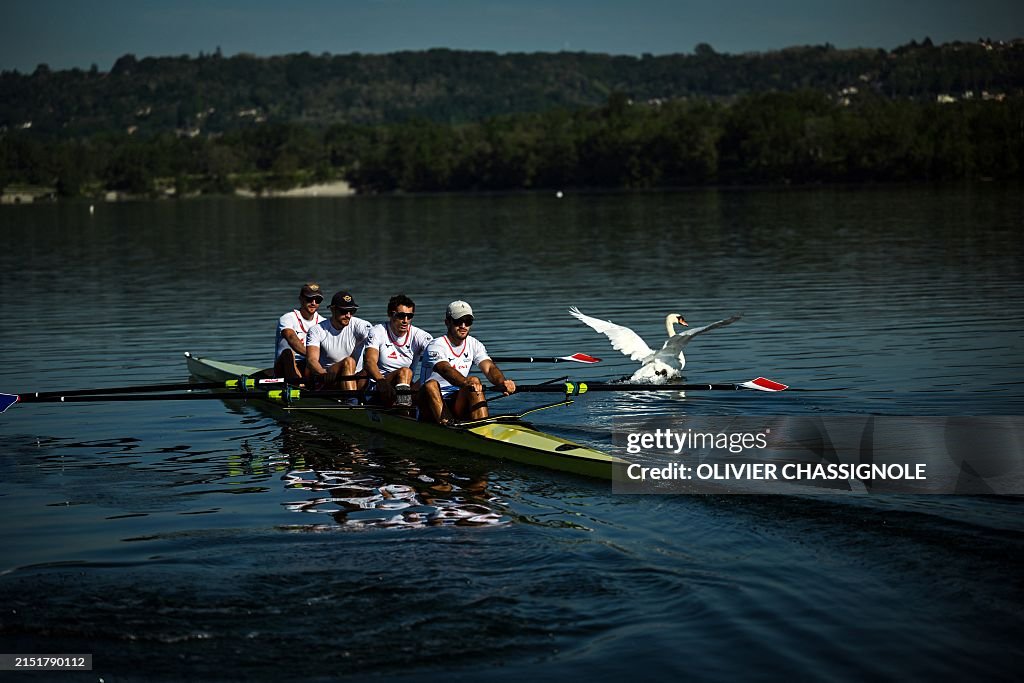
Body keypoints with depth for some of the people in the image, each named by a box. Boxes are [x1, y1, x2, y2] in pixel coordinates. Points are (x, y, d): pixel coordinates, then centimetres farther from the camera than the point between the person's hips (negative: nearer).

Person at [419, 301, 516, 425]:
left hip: (458, 404, 4)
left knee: (475, 386, -23)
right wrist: (465, 382, -53)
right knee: (431, 384, -33)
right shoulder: (435, 346, -11)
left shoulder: (474, 345, 7)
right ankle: (447, 426, -51)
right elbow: (445, 370, -32)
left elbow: (489, 368, -10)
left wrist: (502, 383, -34)